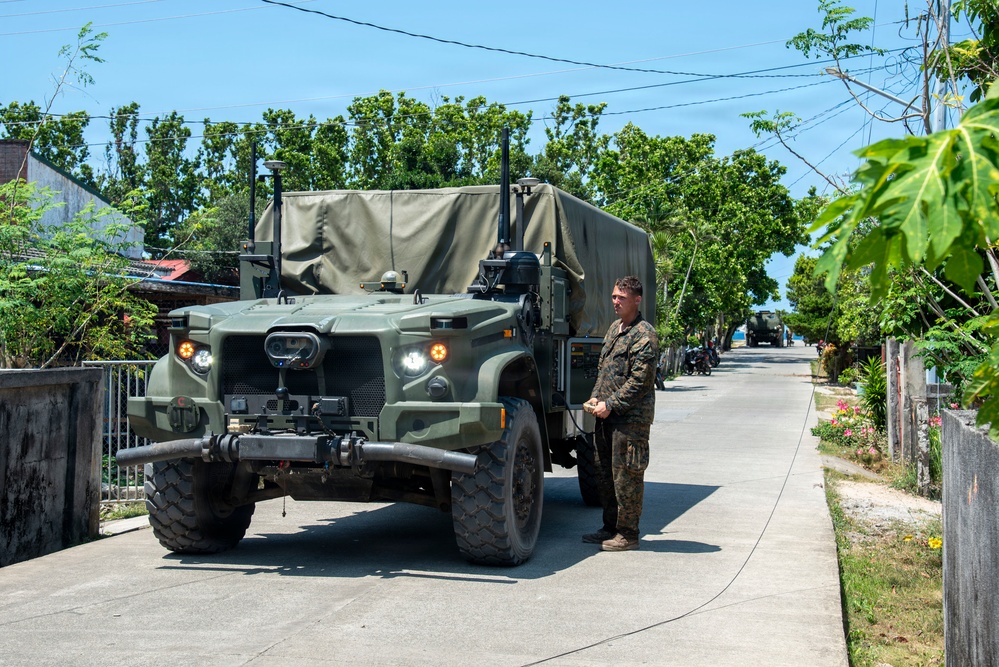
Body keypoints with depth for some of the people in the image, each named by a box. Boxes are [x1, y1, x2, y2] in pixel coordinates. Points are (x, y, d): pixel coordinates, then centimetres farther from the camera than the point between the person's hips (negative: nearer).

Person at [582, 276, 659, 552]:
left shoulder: (644, 335, -12)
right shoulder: (614, 328, 15)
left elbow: (639, 381, -17)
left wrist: (610, 405, -16)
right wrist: (596, 397, 6)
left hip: (631, 417, -9)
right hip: (607, 415, 9)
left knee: (625, 475, -4)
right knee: (604, 472, 14)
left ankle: (628, 534, 5)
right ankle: (611, 527, 25)